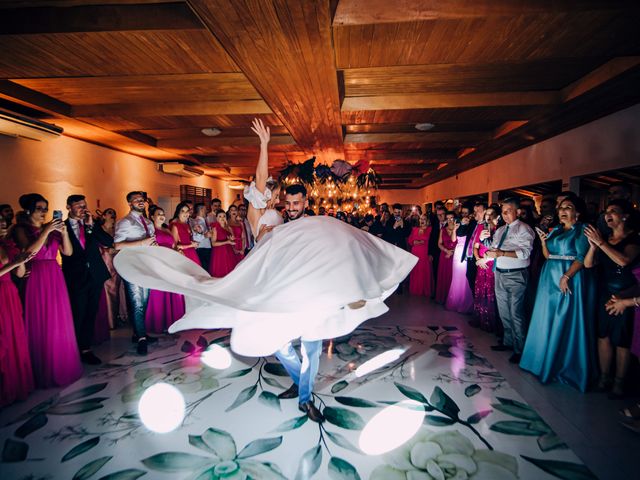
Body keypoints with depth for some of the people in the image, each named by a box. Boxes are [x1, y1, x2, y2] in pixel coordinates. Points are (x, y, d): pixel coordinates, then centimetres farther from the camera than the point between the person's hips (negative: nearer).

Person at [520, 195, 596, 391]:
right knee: (547, 321, 12)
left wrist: (567, 276, -23)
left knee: (566, 323, -1)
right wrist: (543, 241, -2)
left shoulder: (582, 230, -3)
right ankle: (546, 361, 25)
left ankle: (565, 367, 13)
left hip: (570, 280, -6)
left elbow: (582, 258, -13)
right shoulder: (555, 231, 15)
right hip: (550, 279, 7)